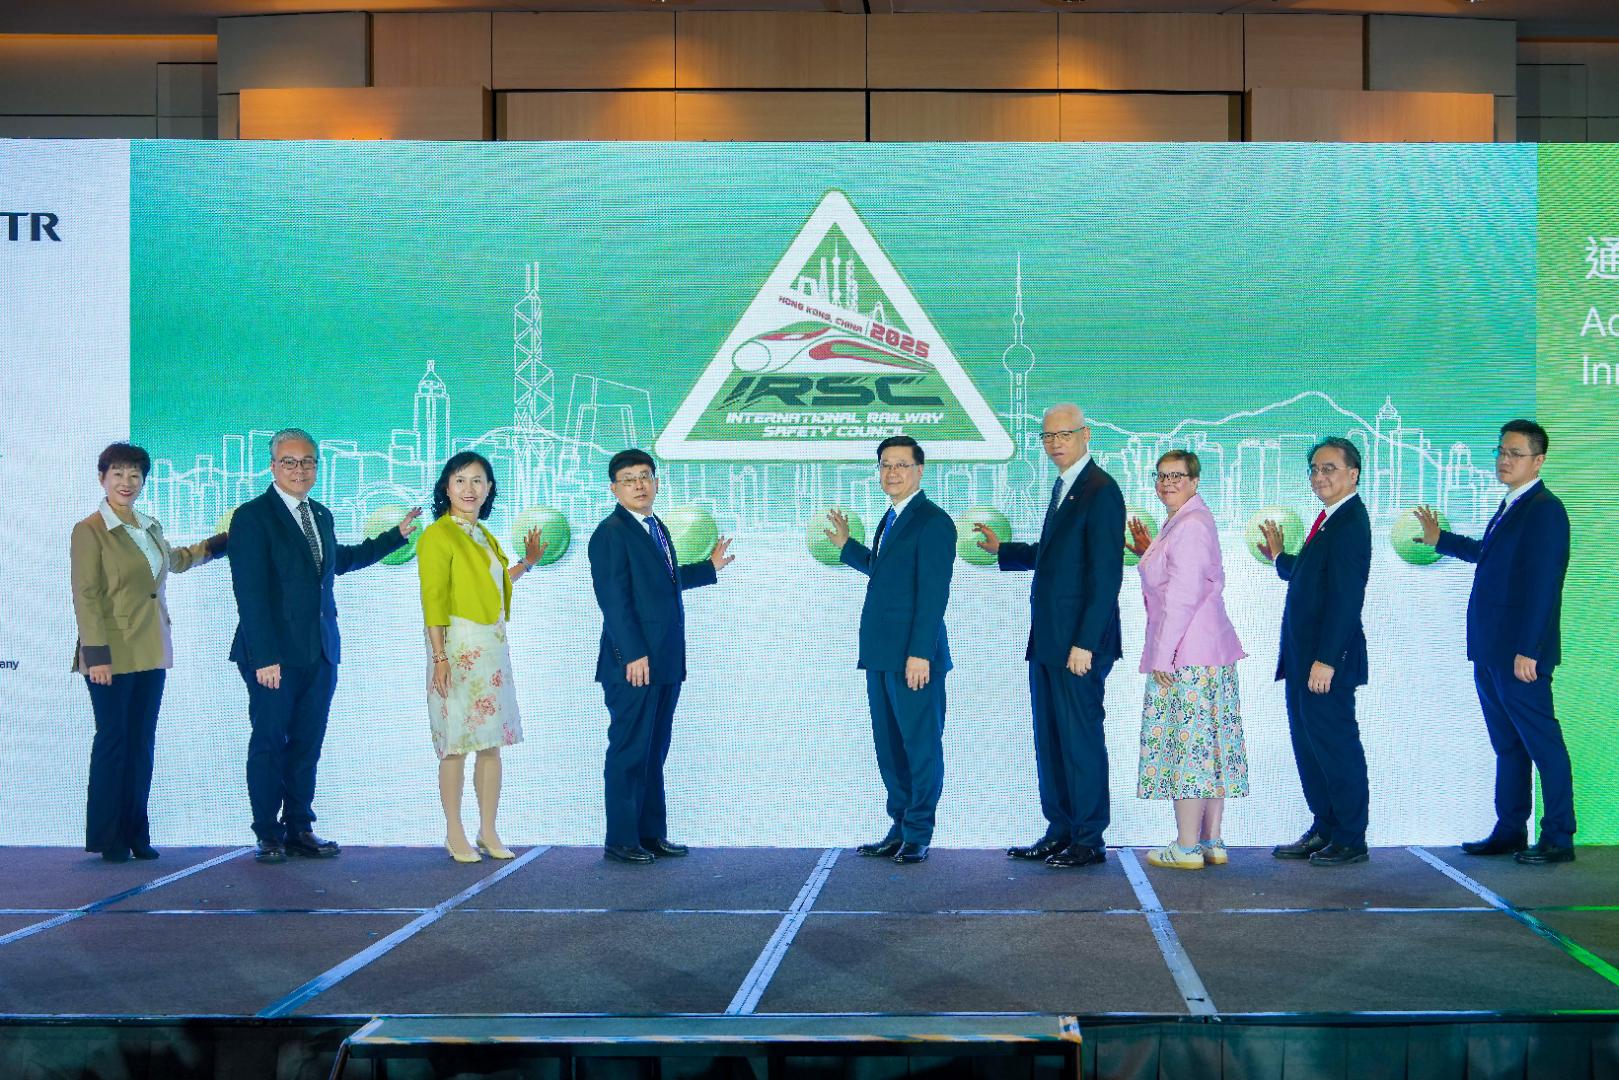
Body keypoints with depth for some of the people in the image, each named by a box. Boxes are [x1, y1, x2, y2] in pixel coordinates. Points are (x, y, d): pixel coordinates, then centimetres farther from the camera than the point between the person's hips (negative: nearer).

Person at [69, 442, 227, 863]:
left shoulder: (150, 528, 13)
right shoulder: (89, 531, -8)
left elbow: (175, 560, 35)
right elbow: (85, 596, -12)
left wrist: (222, 543, 31)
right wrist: (96, 654, -19)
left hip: (151, 654, 6)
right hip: (114, 654, -6)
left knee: (142, 744, 9)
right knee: (112, 742, -2)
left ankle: (136, 833, 16)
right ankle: (107, 838, 8)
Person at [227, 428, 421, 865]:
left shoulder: (321, 516, 14)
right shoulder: (251, 517, -8)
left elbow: (339, 560, 32)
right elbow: (250, 593, -14)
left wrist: (396, 536, 32)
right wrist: (264, 657, -19)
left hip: (321, 652, 6)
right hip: (275, 653, -6)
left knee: (308, 742, 8)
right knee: (269, 742, 2)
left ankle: (299, 829, 16)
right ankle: (269, 836, 10)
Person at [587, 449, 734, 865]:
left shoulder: (658, 529, 17)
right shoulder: (611, 533, -10)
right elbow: (614, 599, -17)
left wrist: (710, 566, 35)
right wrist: (634, 655, -22)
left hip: (665, 662, 9)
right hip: (633, 663, -9)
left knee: (654, 752, 13)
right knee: (629, 752, -3)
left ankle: (651, 834, 20)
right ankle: (621, 841, 3)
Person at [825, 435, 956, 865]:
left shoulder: (932, 522, -11)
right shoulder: (890, 519, 17)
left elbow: (933, 593, -17)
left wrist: (919, 653, -22)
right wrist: (846, 546, 28)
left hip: (914, 655, -9)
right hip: (881, 654, 9)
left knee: (921, 744, 0)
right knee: (889, 747, 13)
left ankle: (918, 835, 7)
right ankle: (900, 828, 22)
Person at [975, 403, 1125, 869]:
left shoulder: (1101, 491, -13)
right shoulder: (1063, 487, 16)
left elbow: (1107, 575, -18)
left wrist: (1085, 643, -21)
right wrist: (1002, 550, 23)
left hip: (1079, 641, -9)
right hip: (1048, 639, 9)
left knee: (1080, 738, -3)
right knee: (1049, 739, 13)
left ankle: (1088, 840, 6)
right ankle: (1060, 832, 21)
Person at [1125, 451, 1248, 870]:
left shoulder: (1190, 525, -13)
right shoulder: (1180, 523, 19)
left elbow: (1184, 594, -18)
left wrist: (1162, 654, -17)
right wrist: (1148, 552, 18)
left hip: (1184, 655, -10)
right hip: (1210, 652, 10)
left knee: (1184, 743, -7)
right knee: (1208, 743, 10)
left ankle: (1187, 847, -4)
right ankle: (1212, 843, 14)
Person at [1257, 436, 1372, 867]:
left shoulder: (1350, 522, -16)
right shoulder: (1330, 519, 14)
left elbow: (1346, 597, -22)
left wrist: (1326, 660, -24)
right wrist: (1280, 557, 17)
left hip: (1327, 657, -10)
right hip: (1304, 655, 10)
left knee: (1336, 745, -1)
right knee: (1308, 743, 15)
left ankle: (1350, 840, 9)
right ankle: (1324, 830, 26)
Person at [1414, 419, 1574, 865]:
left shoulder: (1545, 510, -14)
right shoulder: (1510, 507, 15)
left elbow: (1542, 585, -20)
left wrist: (1527, 651, -23)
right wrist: (1441, 540, 40)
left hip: (1520, 653, -10)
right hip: (1490, 651, 10)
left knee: (1542, 743, -3)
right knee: (1507, 745, 14)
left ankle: (1558, 839, 3)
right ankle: (1510, 831, 22)